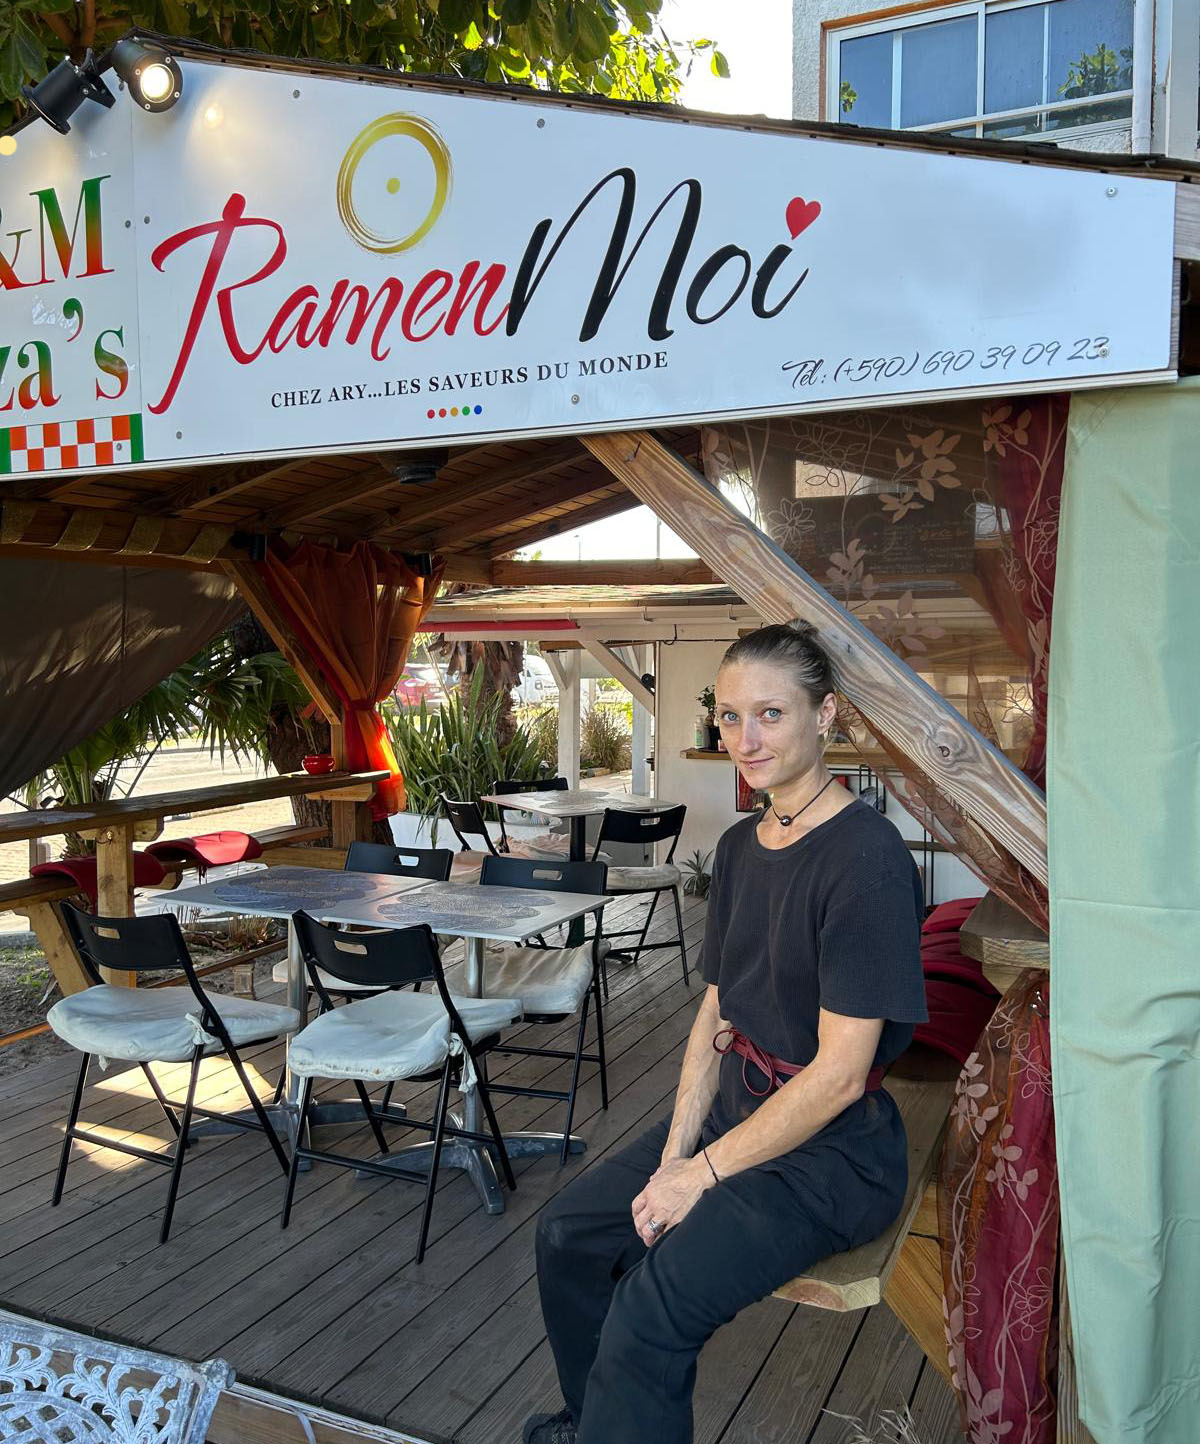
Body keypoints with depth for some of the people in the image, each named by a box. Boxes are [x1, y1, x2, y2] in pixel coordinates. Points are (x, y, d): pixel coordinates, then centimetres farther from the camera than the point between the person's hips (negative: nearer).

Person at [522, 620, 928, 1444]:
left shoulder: (866, 857, -21)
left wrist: (703, 1171, -14)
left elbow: (840, 1073, -21)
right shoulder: (741, 846, 5)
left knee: (651, 1309, -21)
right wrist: (675, 1151, -4)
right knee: (568, 1232, 9)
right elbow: (716, 1016, 7)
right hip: (734, 1111, 8)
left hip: (833, 1149, -8)